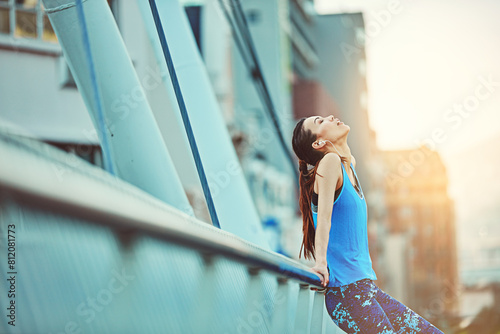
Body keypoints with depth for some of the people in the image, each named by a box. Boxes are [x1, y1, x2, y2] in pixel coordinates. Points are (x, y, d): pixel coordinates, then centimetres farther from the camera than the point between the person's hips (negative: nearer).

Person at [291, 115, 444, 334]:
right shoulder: (330, 162, -8)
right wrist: (321, 262, -27)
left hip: (366, 287, 9)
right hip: (346, 290, -9)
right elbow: (324, 216, -18)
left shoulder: (350, 164, 17)